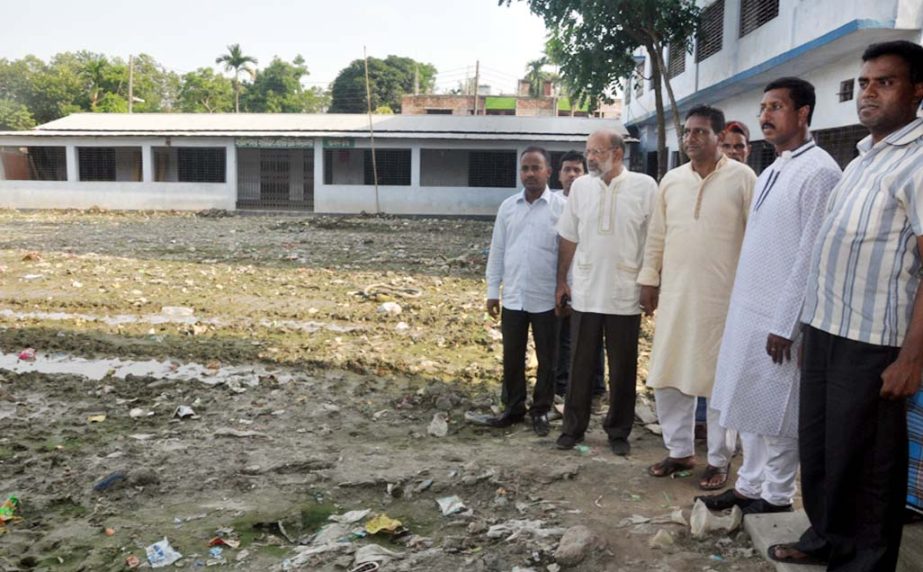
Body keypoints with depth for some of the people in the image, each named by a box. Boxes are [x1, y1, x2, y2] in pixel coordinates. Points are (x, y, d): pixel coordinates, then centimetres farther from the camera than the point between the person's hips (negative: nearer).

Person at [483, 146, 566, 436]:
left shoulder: (562, 207, -6)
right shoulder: (507, 206, 5)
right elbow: (497, 250, 9)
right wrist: (492, 290, 7)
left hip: (546, 298, -3)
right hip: (513, 297, 3)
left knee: (546, 359, 9)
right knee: (512, 357, 12)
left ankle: (541, 411, 24)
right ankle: (513, 407, 28)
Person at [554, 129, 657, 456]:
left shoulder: (644, 187, -5)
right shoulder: (580, 186, 4)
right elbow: (569, 238, 9)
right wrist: (561, 281, 9)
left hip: (625, 296, -2)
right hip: (585, 294, 2)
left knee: (623, 369, 9)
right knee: (580, 366, 11)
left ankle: (619, 431, 24)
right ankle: (573, 428, 24)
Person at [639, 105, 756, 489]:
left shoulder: (742, 178, -5)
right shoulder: (671, 180, 9)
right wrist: (649, 279, 11)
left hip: (723, 296, -5)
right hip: (675, 293, 5)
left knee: (720, 379, 6)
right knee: (667, 375, 9)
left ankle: (719, 460, 21)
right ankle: (679, 451, 26)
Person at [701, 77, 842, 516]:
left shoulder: (819, 172, -14)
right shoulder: (770, 173, 12)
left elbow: (810, 258, -18)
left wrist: (784, 325, -18)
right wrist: (740, 306, 13)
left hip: (778, 317, -8)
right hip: (747, 309, 8)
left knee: (777, 413, 5)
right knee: (748, 405, 16)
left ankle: (777, 496, 22)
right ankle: (749, 484, 30)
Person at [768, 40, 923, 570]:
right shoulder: (863, 157, 14)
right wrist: (813, 323, 16)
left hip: (873, 340, -8)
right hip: (824, 328, 8)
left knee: (865, 461, 5)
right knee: (817, 445, 18)